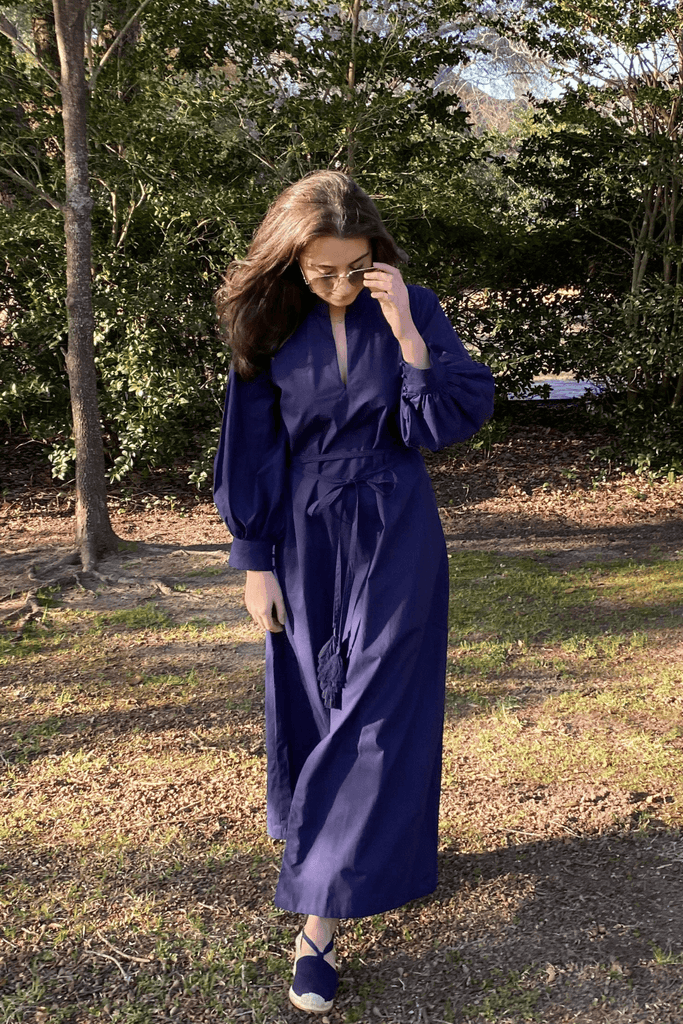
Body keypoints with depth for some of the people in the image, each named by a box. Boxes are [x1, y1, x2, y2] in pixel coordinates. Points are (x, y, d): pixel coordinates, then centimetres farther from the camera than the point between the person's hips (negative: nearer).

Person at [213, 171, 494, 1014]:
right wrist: (255, 563, -1)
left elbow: (452, 420, -12)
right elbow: (253, 453, 0)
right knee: (311, 710, 11)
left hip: (396, 542, -1)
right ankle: (381, 858, 36)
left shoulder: (412, 311, -6)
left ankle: (319, 924, 3)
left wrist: (407, 332, -22)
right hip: (307, 546, 2)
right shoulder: (271, 328, -3)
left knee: (374, 717, -4)